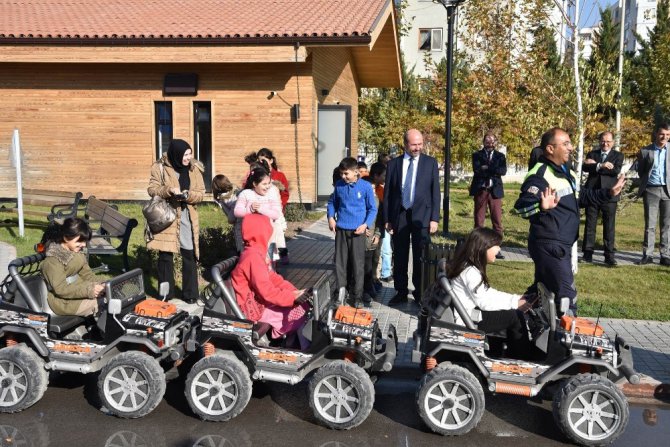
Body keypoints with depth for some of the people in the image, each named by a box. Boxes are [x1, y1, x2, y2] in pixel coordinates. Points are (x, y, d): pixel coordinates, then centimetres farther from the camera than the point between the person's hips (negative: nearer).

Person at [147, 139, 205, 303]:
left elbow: (201, 193, 1)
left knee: (189, 255, 3)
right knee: (165, 255, 5)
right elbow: (151, 189, -5)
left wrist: (187, 195, -19)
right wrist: (169, 190, -22)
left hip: (187, 217, 2)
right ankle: (166, 294, 18)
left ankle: (190, 294, 14)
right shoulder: (160, 168, -5)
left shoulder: (194, 168, 3)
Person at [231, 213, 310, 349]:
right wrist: (293, 297, -22)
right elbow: (266, 291, -28)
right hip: (255, 307, -9)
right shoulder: (253, 257, -25)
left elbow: (272, 277, 9)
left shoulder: (257, 252, 7)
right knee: (300, 311, -12)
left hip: (260, 298, 9)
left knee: (301, 304, 4)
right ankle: (307, 349, 2)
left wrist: (293, 291, -3)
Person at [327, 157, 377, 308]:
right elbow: (332, 202, 17)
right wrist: (331, 217, 4)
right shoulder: (339, 185, 1)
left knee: (358, 265, 2)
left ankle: (357, 297, 12)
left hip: (357, 231, -2)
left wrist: (366, 225, -12)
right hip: (341, 230, 3)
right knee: (340, 263, 7)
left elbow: (372, 209, 0)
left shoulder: (366, 186, -7)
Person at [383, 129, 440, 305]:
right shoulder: (393, 164, 5)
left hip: (421, 216, -1)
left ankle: (420, 293, 15)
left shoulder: (430, 163, 3)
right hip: (399, 216, 1)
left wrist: (434, 218, -5)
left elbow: (435, 192, 1)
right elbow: (387, 193, 6)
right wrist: (387, 219, 2)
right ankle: (401, 292, 18)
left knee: (421, 257, 4)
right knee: (399, 257, 7)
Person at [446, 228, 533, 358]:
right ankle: (523, 358, 6)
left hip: (471, 312, 10)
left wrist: (516, 298, 6)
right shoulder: (470, 272, -22)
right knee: (515, 316, -11)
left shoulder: (471, 267, 8)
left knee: (516, 312, 6)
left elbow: (488, 293, 13)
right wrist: (514, 303, -11)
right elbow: (484, 302, -20)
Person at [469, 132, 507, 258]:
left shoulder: (500, 156, 12)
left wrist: (487, 168, -12)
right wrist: (494, 171, -11)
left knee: (497, 221, -1)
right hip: (480, 190, -1)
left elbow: (503, 171, -6)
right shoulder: (477, 155, 7)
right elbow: (477, 170, -11)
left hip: (495, 191, 1)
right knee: (479, 220, 3)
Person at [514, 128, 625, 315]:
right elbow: (521, 207, -29)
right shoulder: (539, 175, -19)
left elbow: (581, 197, 27)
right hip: (549, 246, -10)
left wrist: (608, 193, 23)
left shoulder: (566, 171, 13)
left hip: (563, 245, 10)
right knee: (566, 296, -8)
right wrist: (542, 207, -47)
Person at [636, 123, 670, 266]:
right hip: (651, 190, -1)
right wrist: (646, 182, 5)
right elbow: (640, 171, 12)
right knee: (649, 224, 2)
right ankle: (647, 255, 6)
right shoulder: (645, 151, 2)